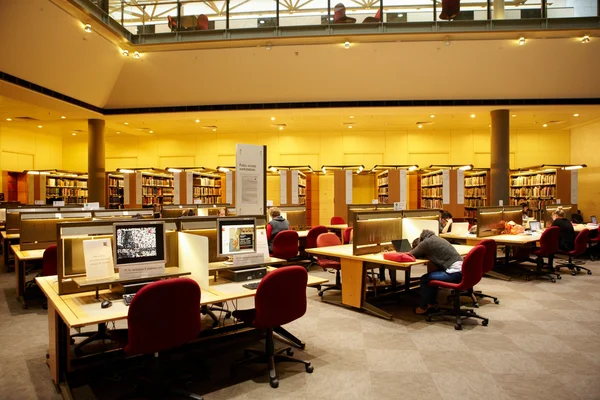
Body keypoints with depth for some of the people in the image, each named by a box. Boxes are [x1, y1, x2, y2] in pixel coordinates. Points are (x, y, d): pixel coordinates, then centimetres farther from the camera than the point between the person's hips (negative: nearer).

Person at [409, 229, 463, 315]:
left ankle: (422, 308, 14)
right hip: (459, 267, 9)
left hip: (455, 271, -9)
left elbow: (411, 254, 0)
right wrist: (422, 253, 14)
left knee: (425, 279, 1)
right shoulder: (433, 238, 17)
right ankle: (432, 304, 28)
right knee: (432, 275, 21)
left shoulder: (426, 242, -9)